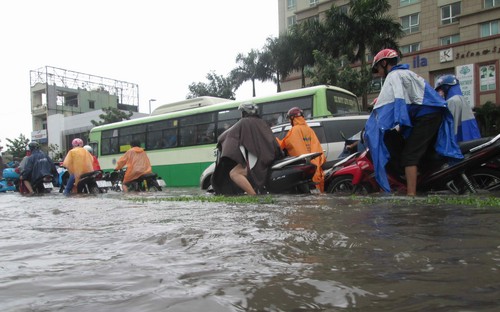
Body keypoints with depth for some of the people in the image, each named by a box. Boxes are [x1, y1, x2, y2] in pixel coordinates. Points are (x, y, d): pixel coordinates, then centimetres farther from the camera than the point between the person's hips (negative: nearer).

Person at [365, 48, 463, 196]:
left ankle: (411, 194, -24)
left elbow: (398, 100, -17)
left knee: (409, 155, -16)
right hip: (436, 113, 10)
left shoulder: (394, 75, -2)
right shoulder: (406, 73, 28)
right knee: (425, 152, 19)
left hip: (425, 115, -10)